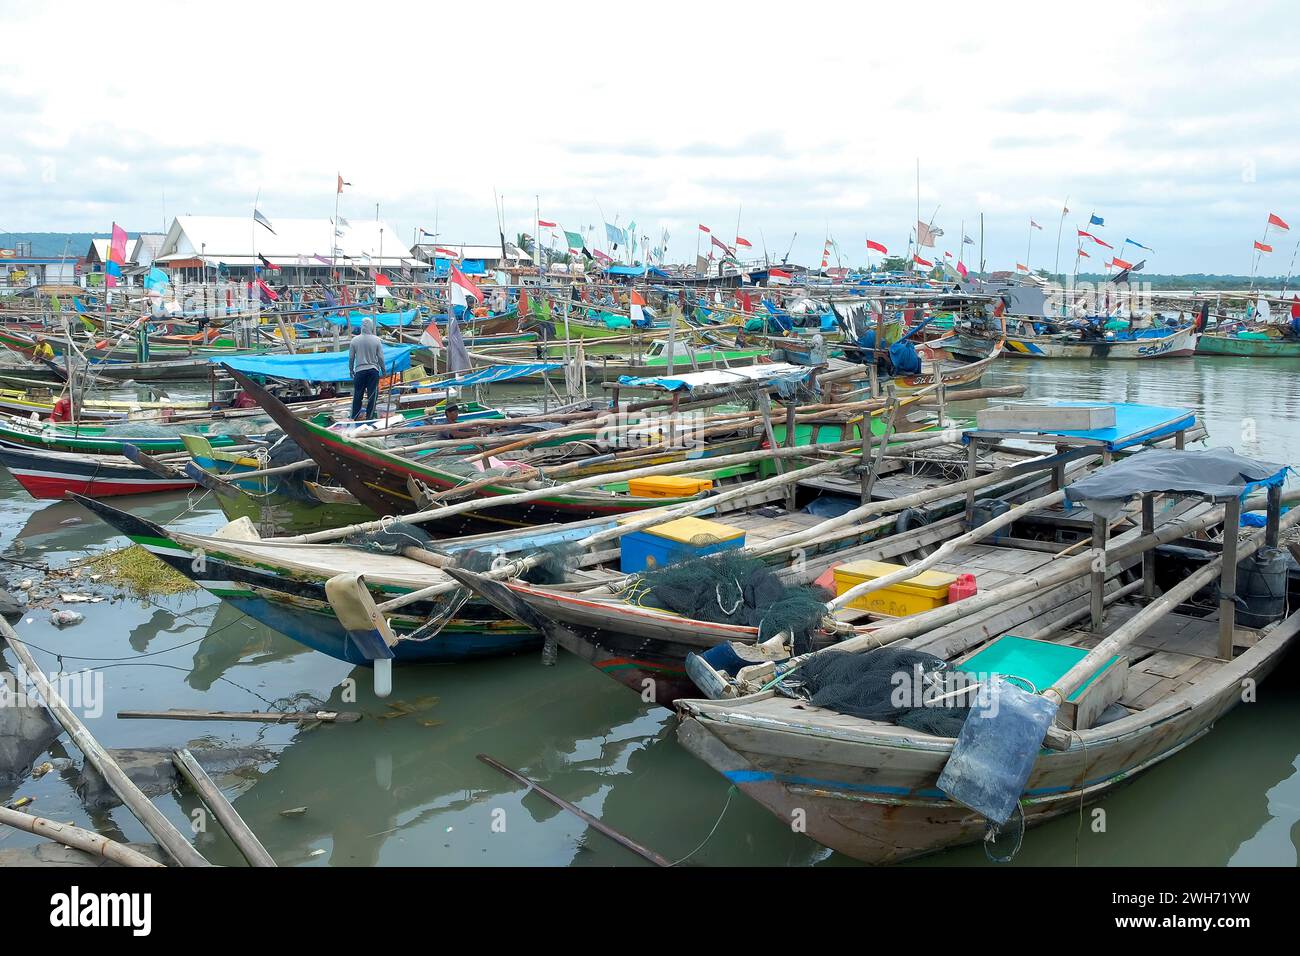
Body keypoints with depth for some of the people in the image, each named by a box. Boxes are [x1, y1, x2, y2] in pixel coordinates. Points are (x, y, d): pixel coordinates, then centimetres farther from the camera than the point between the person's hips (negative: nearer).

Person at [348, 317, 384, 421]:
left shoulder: (354, 340, -4)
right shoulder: (376, 340, -6)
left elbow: (351, 357, 2)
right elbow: (380, 357, -3)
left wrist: (351, 370, 15)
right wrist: (383, 369, 12)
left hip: (359, 370, 1)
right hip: (373, 370, -1)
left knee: (357, 395, 8)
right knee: (372, 395, 6)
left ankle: (354, 417, 12)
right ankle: (369, 417, 8)